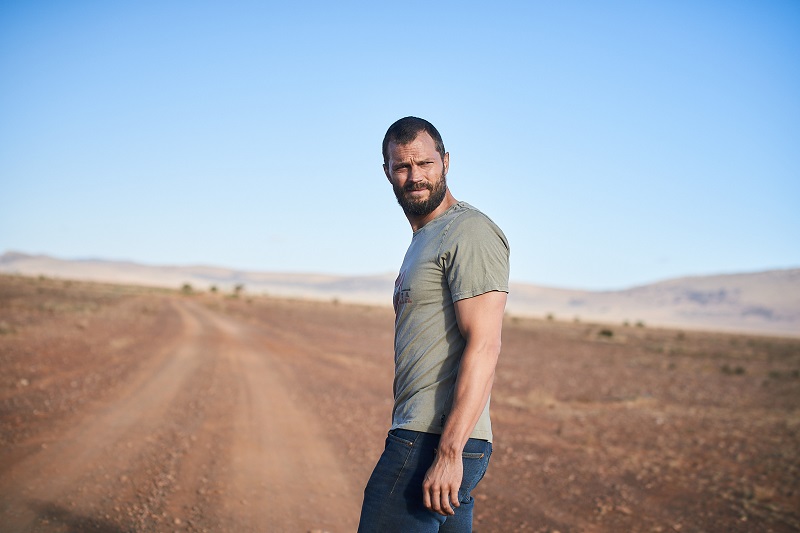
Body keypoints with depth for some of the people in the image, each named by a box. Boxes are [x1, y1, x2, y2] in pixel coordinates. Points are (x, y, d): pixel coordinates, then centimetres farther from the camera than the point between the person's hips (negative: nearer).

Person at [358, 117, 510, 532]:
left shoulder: (470, 233, -10)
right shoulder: (424, 241, 22)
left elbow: (484, 346, -19)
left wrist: (448, 452, -25)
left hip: (433, 442, -10)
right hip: (421, 437, 10)